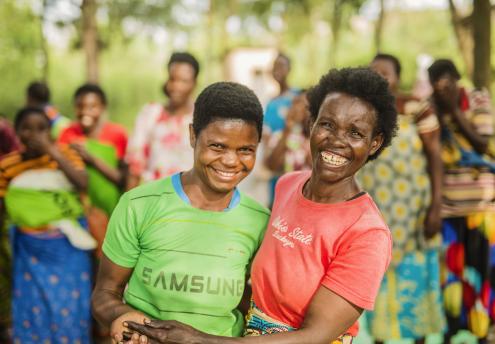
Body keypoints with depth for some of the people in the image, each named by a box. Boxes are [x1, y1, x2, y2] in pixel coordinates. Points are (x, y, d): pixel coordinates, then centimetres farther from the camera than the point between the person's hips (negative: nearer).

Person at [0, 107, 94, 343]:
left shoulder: (65, 153, -5)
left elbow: (83, 184, -22)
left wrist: (53, 152, -24)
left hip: (67, 245, 0)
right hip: (31, 250, 1)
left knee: (70, 306, 7)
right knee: (32, 308, 6)